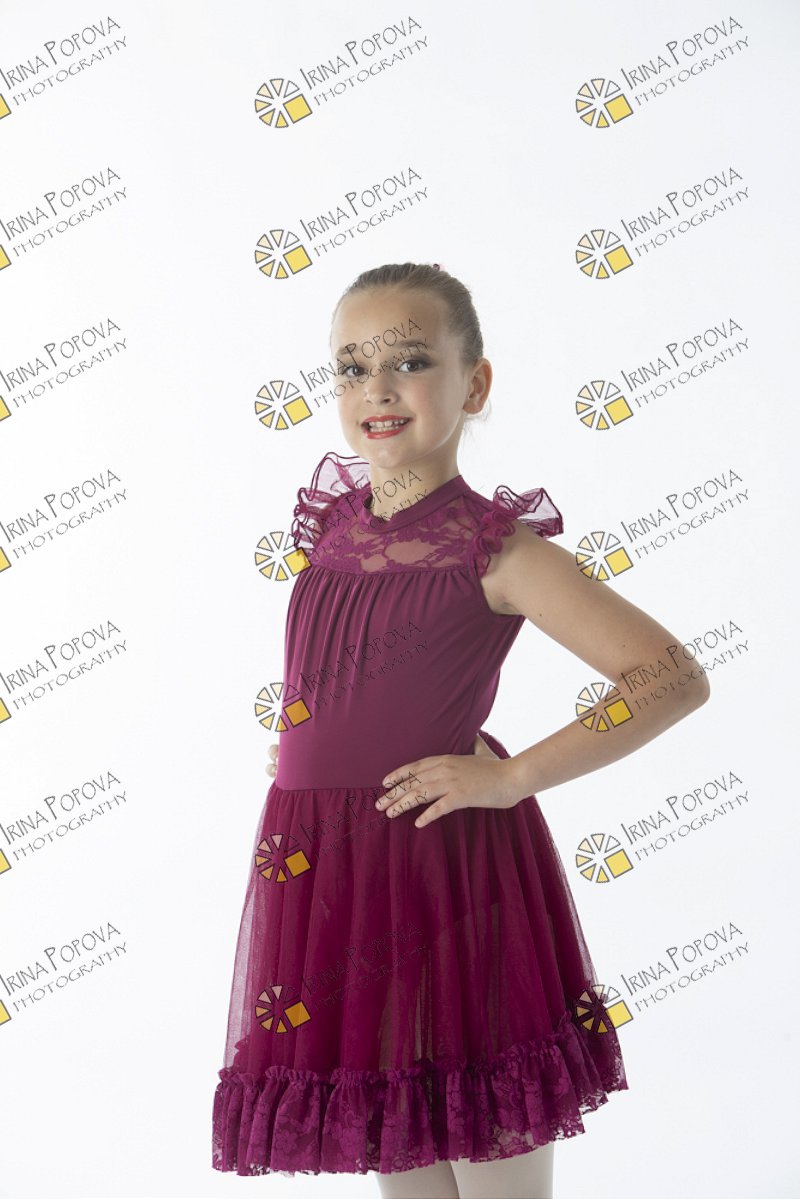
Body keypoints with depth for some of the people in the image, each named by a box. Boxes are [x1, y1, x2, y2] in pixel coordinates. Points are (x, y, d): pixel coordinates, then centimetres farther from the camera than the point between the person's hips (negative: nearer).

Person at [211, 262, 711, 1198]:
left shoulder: (495, 550, -11)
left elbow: (674, 679, -16)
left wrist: (510, 778, -16)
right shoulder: (331, 529, 7)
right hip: (329, 879, 6)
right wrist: (305, 764, 9)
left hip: (450, 875, -5)